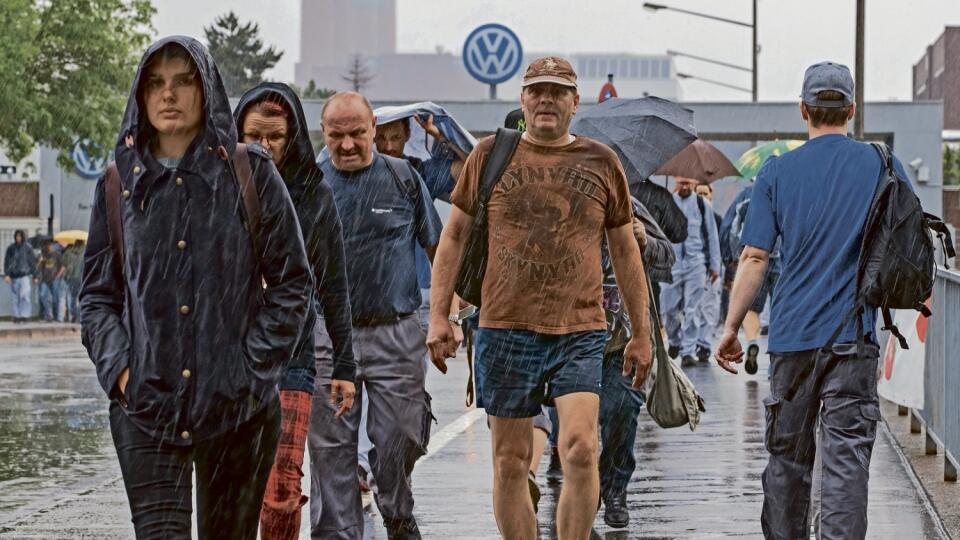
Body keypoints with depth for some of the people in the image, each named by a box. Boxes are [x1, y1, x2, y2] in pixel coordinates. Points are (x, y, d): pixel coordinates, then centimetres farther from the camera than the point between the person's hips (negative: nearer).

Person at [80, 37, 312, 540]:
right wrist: (119, 367, -3)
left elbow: (292, 282, 4)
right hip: (146, 401, 1)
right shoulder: (120, 183, 9)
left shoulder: (251, 173, 3)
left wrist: (255, 367, -5)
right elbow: (96, 295, 12)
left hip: (237, 403, -1)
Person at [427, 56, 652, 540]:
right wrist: (438, 316, 4)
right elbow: (454, 236, 11)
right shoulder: (490, 156, 7)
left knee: (580, 449, -16)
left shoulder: (601, 163, 9)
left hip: (580, 332, 0)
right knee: (511, 462, 4)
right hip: (506, 327, 1)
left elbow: (625, 251, 15)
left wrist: (641, 333, 14)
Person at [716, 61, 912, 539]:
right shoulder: (883, 166, 2)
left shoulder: (777, 172, 2)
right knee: (846, 455, -4)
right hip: (855, 337, -1)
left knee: (786, 454, 13)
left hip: (792, 334, 1)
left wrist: (731, 328, 6)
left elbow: (754, 257, -1)